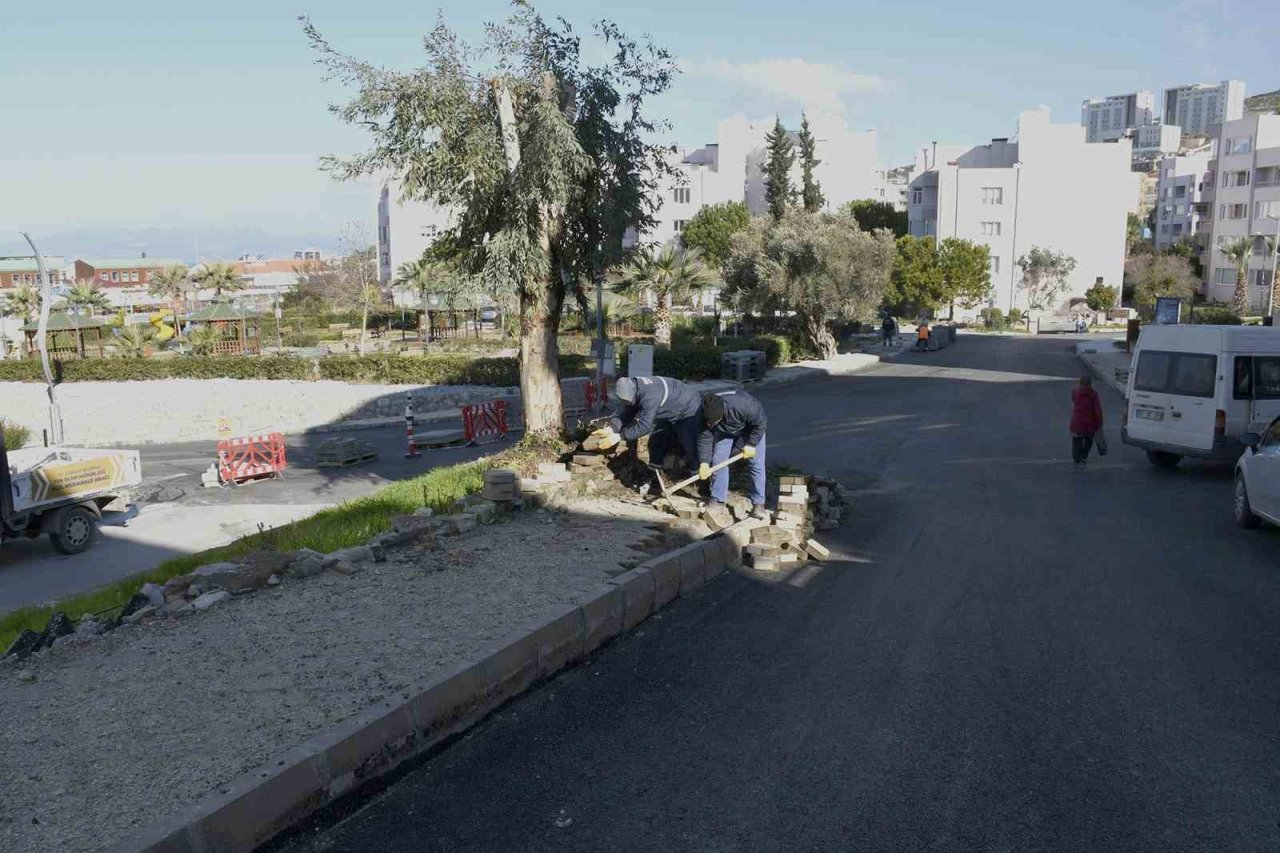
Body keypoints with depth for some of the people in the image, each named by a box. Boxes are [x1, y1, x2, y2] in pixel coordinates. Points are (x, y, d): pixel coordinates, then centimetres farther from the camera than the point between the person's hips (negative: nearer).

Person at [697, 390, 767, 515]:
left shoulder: (744, 406, -45)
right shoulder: (706, 416, -32)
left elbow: (761, 423, -29)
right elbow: (704, 438, -24)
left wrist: (751, 444, -25)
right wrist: (704, 462, -31)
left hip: (752, 429, -3)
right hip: (725, 431, 3)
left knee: (756, 463, -10)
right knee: (718, 460, -6)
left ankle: (758, 503, -3)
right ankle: (718, 500, 6)